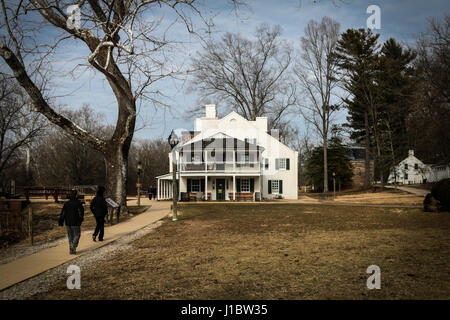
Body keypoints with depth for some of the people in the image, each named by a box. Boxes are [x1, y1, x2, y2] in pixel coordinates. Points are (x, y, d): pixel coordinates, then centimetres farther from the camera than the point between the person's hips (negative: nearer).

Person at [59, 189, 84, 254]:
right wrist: (81, 220, -18)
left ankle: (71, 249, 14)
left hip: (68, 223, 4)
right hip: (75, 223, -4)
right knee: (77, 235, 8)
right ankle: (74, 247, -10)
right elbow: (81, 212, -17)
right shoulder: (78, 203, -6)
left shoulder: (66, 203, 7)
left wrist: (61, 222, 5)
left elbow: (62, 213, 5)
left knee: (70, 236, 15)